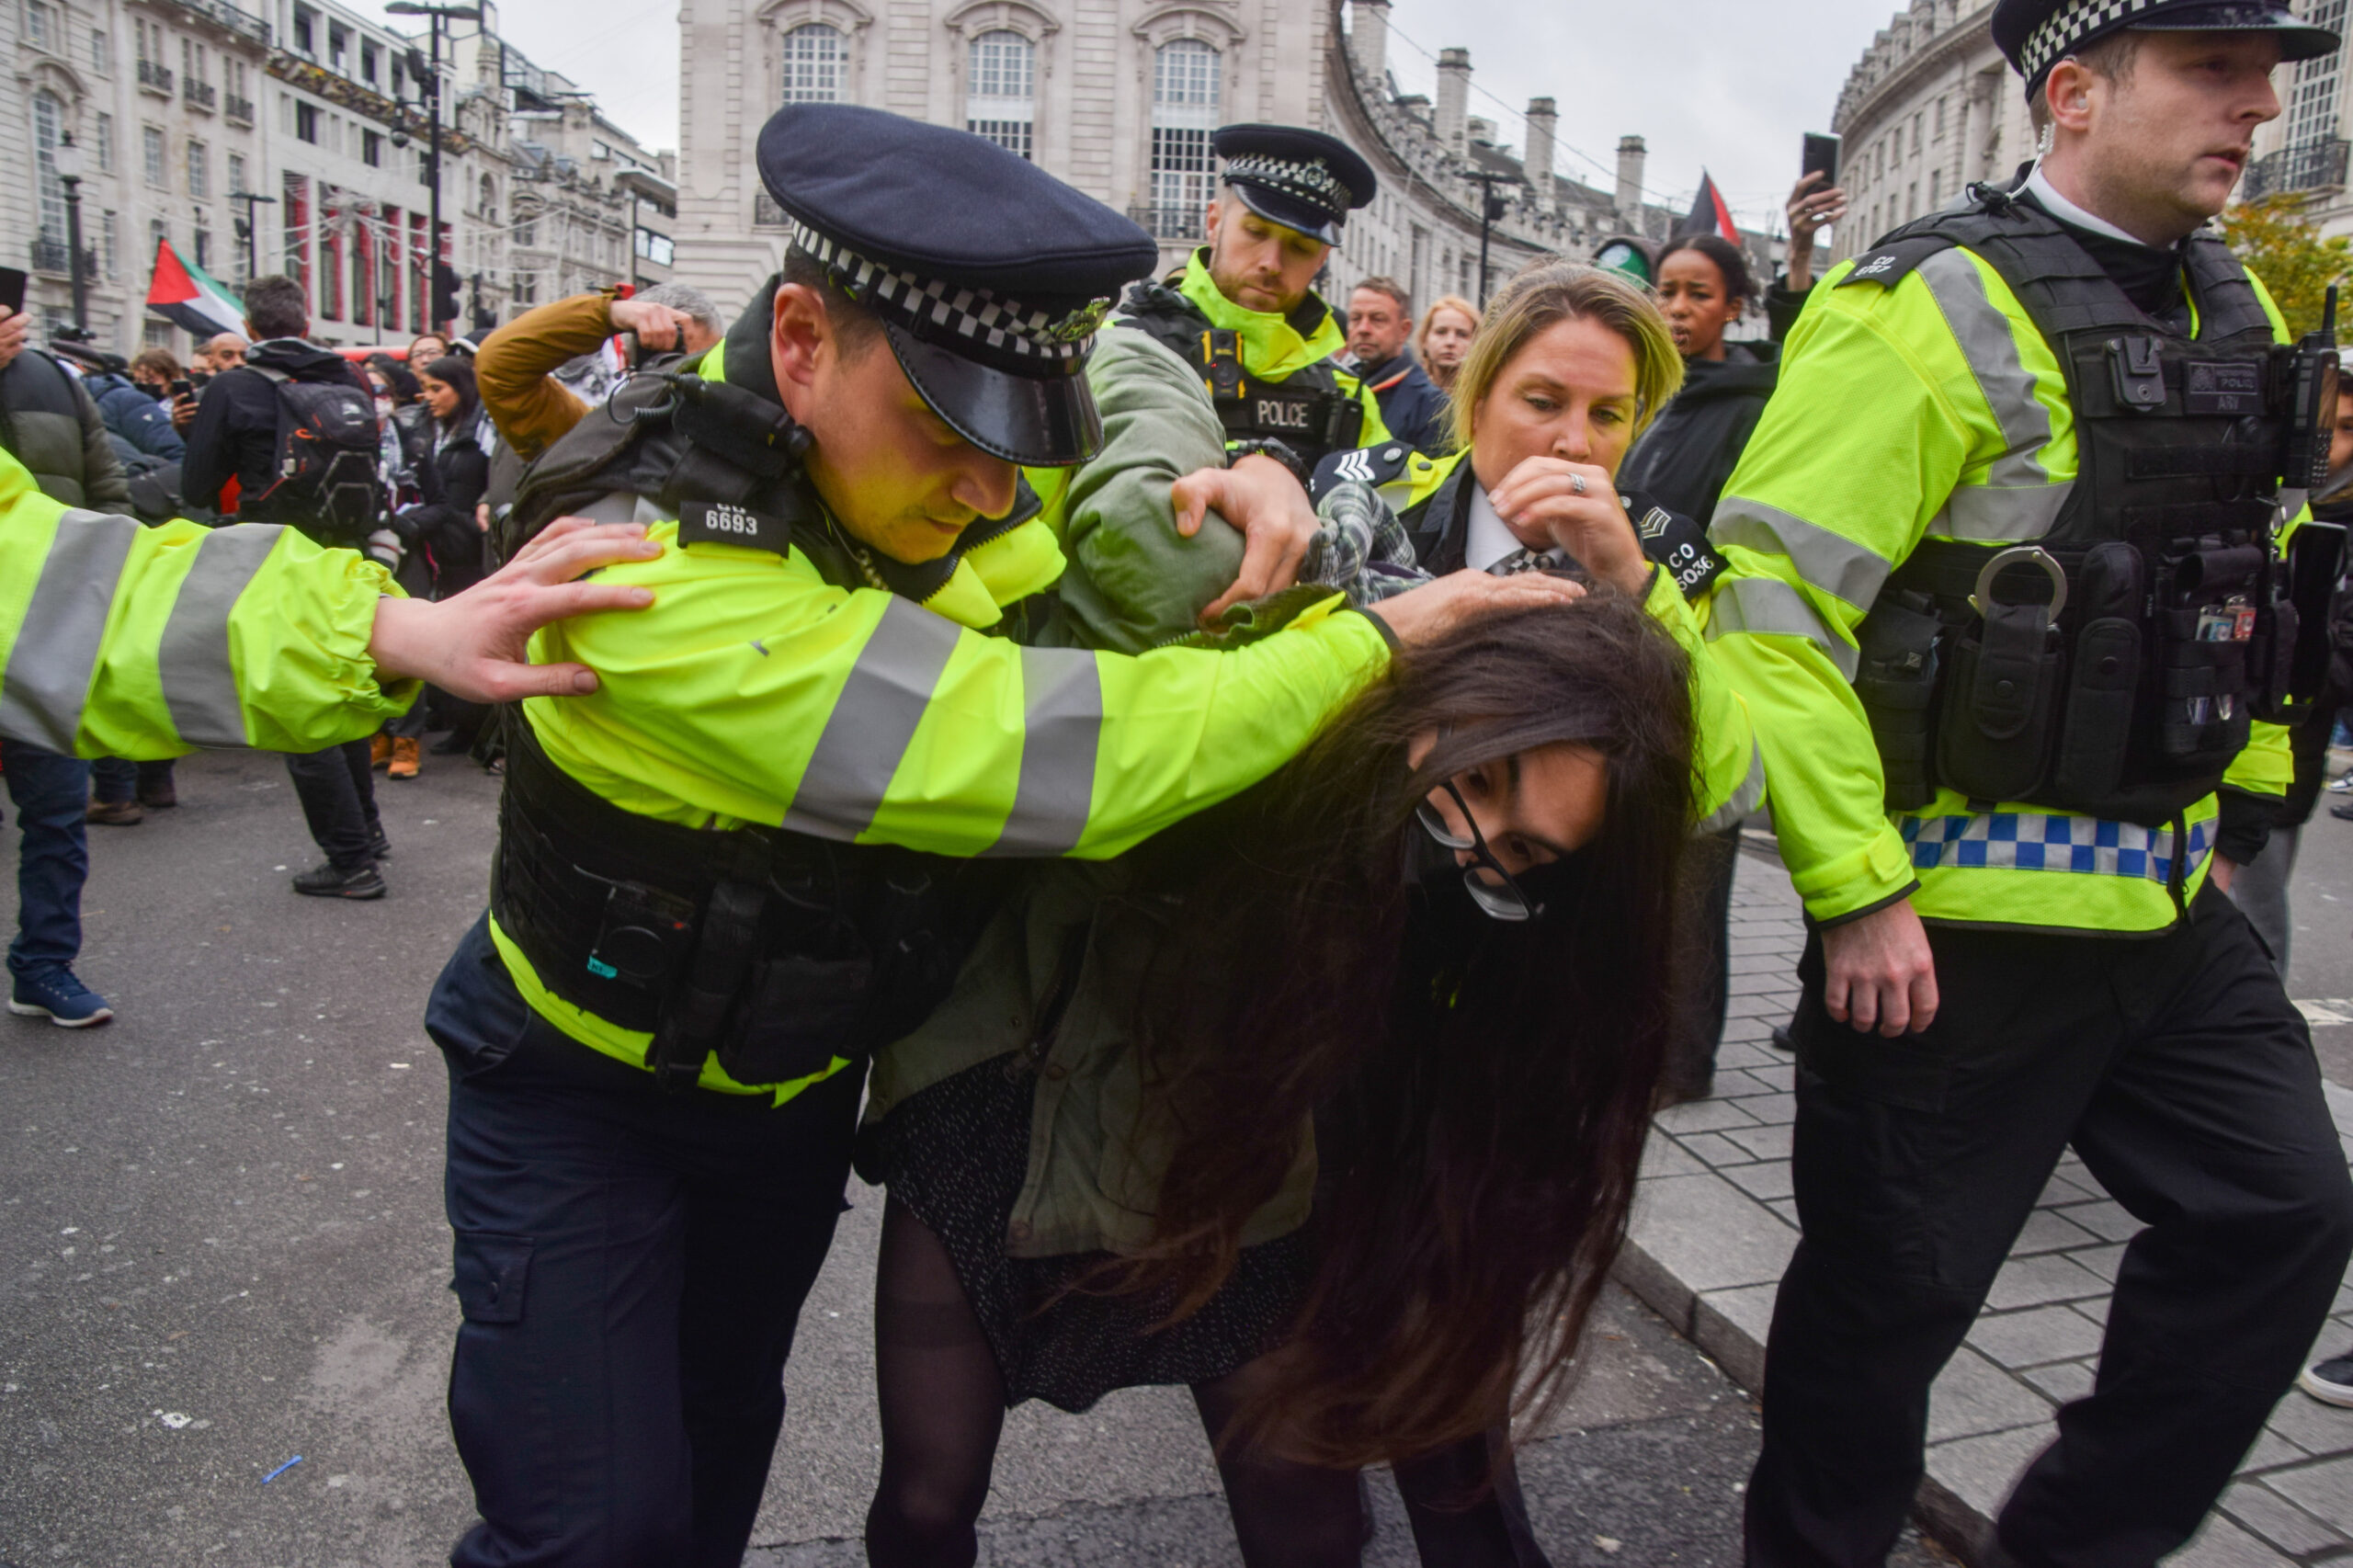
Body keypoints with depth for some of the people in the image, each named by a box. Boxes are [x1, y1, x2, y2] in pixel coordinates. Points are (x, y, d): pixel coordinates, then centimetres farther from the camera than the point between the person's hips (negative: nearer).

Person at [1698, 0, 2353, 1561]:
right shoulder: (1934, 310, -15)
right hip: (1950, 920, -8)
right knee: (1892, 1290, 6)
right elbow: (1770, 610, -20)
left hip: (2174, 905, 8)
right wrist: (1855, 891, -21)